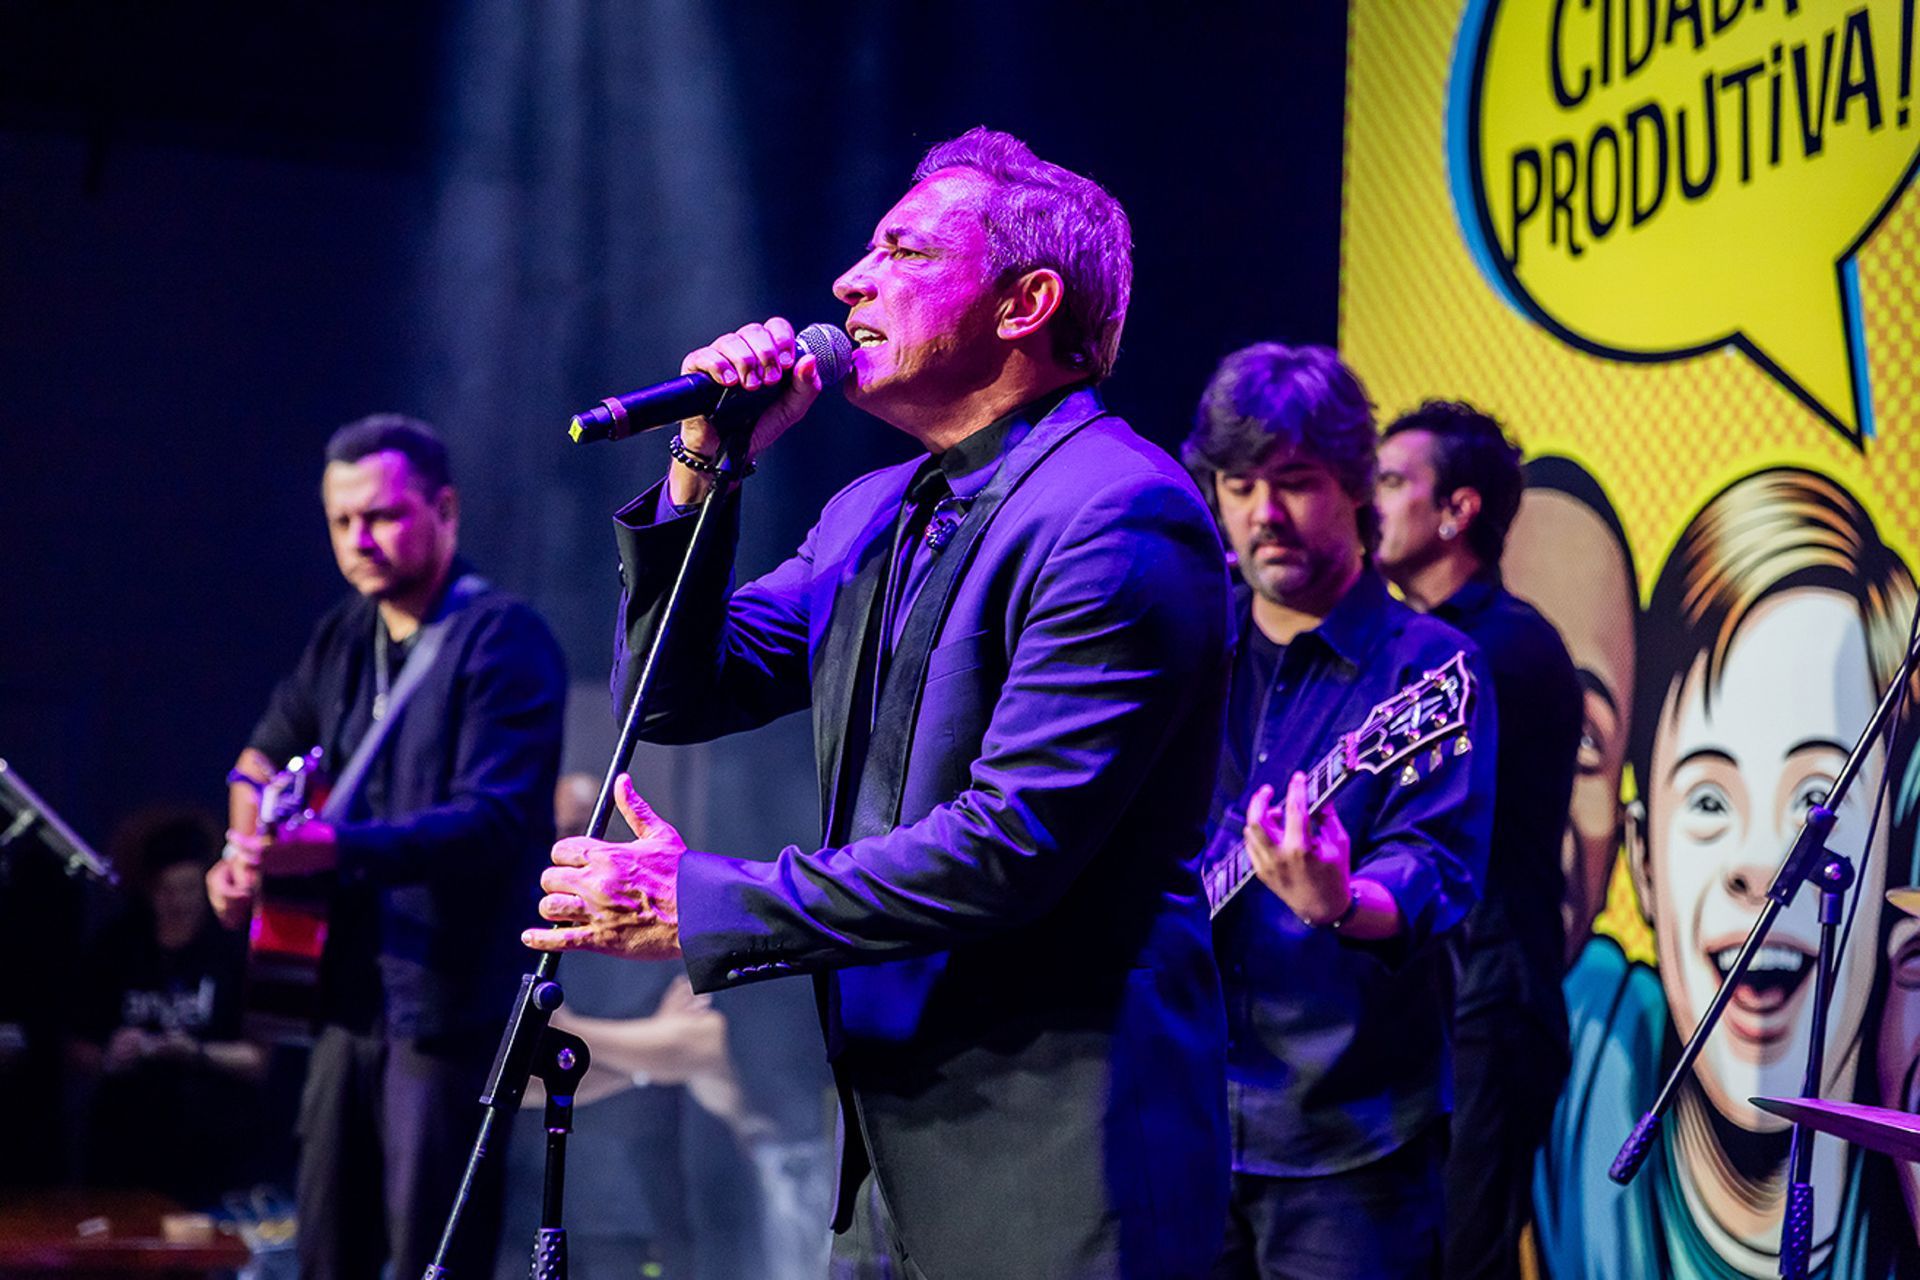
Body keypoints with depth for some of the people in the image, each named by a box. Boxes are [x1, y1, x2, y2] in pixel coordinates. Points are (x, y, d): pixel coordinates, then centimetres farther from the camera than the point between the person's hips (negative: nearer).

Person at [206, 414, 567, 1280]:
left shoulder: (504, 641, -11)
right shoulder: (346, 637, 12)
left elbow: (498, 819, -23)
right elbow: (268, 752, 29)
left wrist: (335, 846, -33)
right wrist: (250, 850, 9)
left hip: (449, 1004, -7)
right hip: (352, 990, 8)